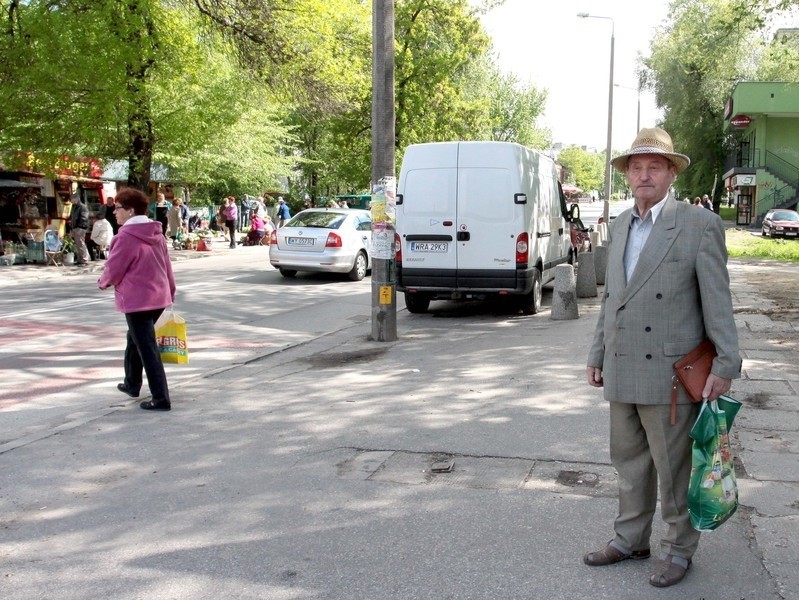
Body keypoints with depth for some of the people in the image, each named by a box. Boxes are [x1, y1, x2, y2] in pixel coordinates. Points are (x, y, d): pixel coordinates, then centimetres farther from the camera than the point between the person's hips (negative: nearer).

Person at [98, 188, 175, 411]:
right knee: (135, 340, 26)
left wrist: (103, 282, 9)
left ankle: (161, 399, -3)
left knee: (148, 349, -4)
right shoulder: (156, 233, 8)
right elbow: (166, 265, 13)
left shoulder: (126, 236, -17)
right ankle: (132, 384, 38)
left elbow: (113, 269, -12)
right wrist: (171, 291, 21)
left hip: (137, 300, -9)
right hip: (159, 297, 9)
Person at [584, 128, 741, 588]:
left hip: (670, 372, -6)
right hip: (622, 371, 6)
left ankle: (679, 549, 22)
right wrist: (598, 354, 18)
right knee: (630, 462, 16)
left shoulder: (700, 225, -7)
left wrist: (726, 364, -13)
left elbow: (717, 300, -9)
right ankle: (631, 540, 31)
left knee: (672, 468, 5)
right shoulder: (620, 226, 13)